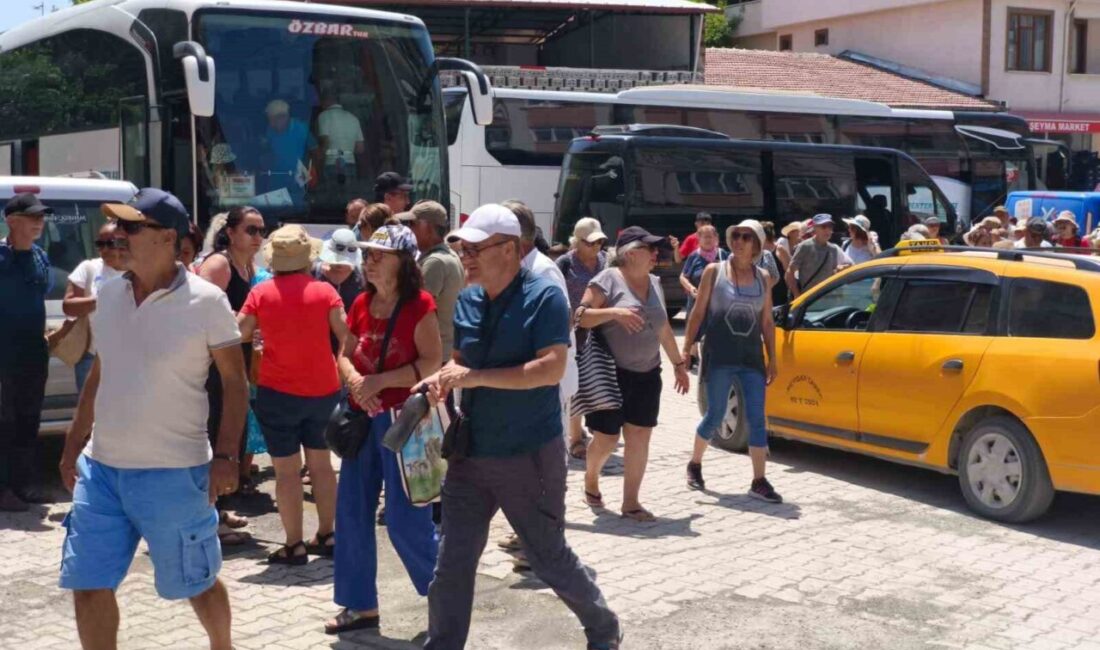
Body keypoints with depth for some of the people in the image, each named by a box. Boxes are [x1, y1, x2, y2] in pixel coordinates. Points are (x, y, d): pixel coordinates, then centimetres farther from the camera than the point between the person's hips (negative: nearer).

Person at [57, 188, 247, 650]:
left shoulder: (205, 301, -11)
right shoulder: (109, 295, 5)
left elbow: (235, 382, -8)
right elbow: (99, 374, 15)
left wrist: (225, 455, -14)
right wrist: (74, 443, 14)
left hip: (173, 473, -5)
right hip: (101, 468, 5)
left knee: (197, 581, 11)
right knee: (88, 584, 6)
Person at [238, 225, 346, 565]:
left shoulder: (260, 293, -6)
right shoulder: (325, 291, -6)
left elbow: (237, 335, -2)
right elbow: (347, 335, -8)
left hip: (277, 391, -2)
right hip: (323, 390, 2)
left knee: (286, 470, 4)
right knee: (321, 463, 16)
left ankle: (294, 545, 6)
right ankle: (325, 536, 23)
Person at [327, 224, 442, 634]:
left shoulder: (419, 304, -10)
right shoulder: (362, 303, 9)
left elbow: (431, 364, -16)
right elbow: (344, 355, 13)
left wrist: (379, 381, -20)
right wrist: (355, 381, -9)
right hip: (363, 417, 7)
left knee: (405, 519, -4)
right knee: (352, 513, 8)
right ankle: (360, 605, 20)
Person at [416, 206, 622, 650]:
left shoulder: (544, 297, -14)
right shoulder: (467, 301, 6)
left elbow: (552, 368, -23)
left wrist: (476, 377, -26)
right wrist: (442, 378, -7)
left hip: (530, 455, -5)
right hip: (471, 453, 5)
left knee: (549, 558, 10)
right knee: (451, 563, 4)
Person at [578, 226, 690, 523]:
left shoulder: (655, 284, 13)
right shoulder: (608, 280, -8)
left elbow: (664, 328, 22)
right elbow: (581, 317, -13)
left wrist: (679, 363, 23)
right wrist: (614, 312, -25)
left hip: (646, 375, 6)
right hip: (611, 374, -6)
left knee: (639, 437, 1)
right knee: (607, 439, 0)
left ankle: (631, 502, 7)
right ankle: (591, 479, 30)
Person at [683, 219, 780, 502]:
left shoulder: (763, 277, 9)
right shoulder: (715, 271, 1)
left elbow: (767, 321, 13)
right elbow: (698, 313, 2)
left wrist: (772, 359, 10)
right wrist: (686, 349, -3)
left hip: (751, 357, 3)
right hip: (719, 356, -3)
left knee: (757, 419, -1)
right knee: (715, 416, 2)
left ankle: (759, 481, 3)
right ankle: (694, 464, 25)